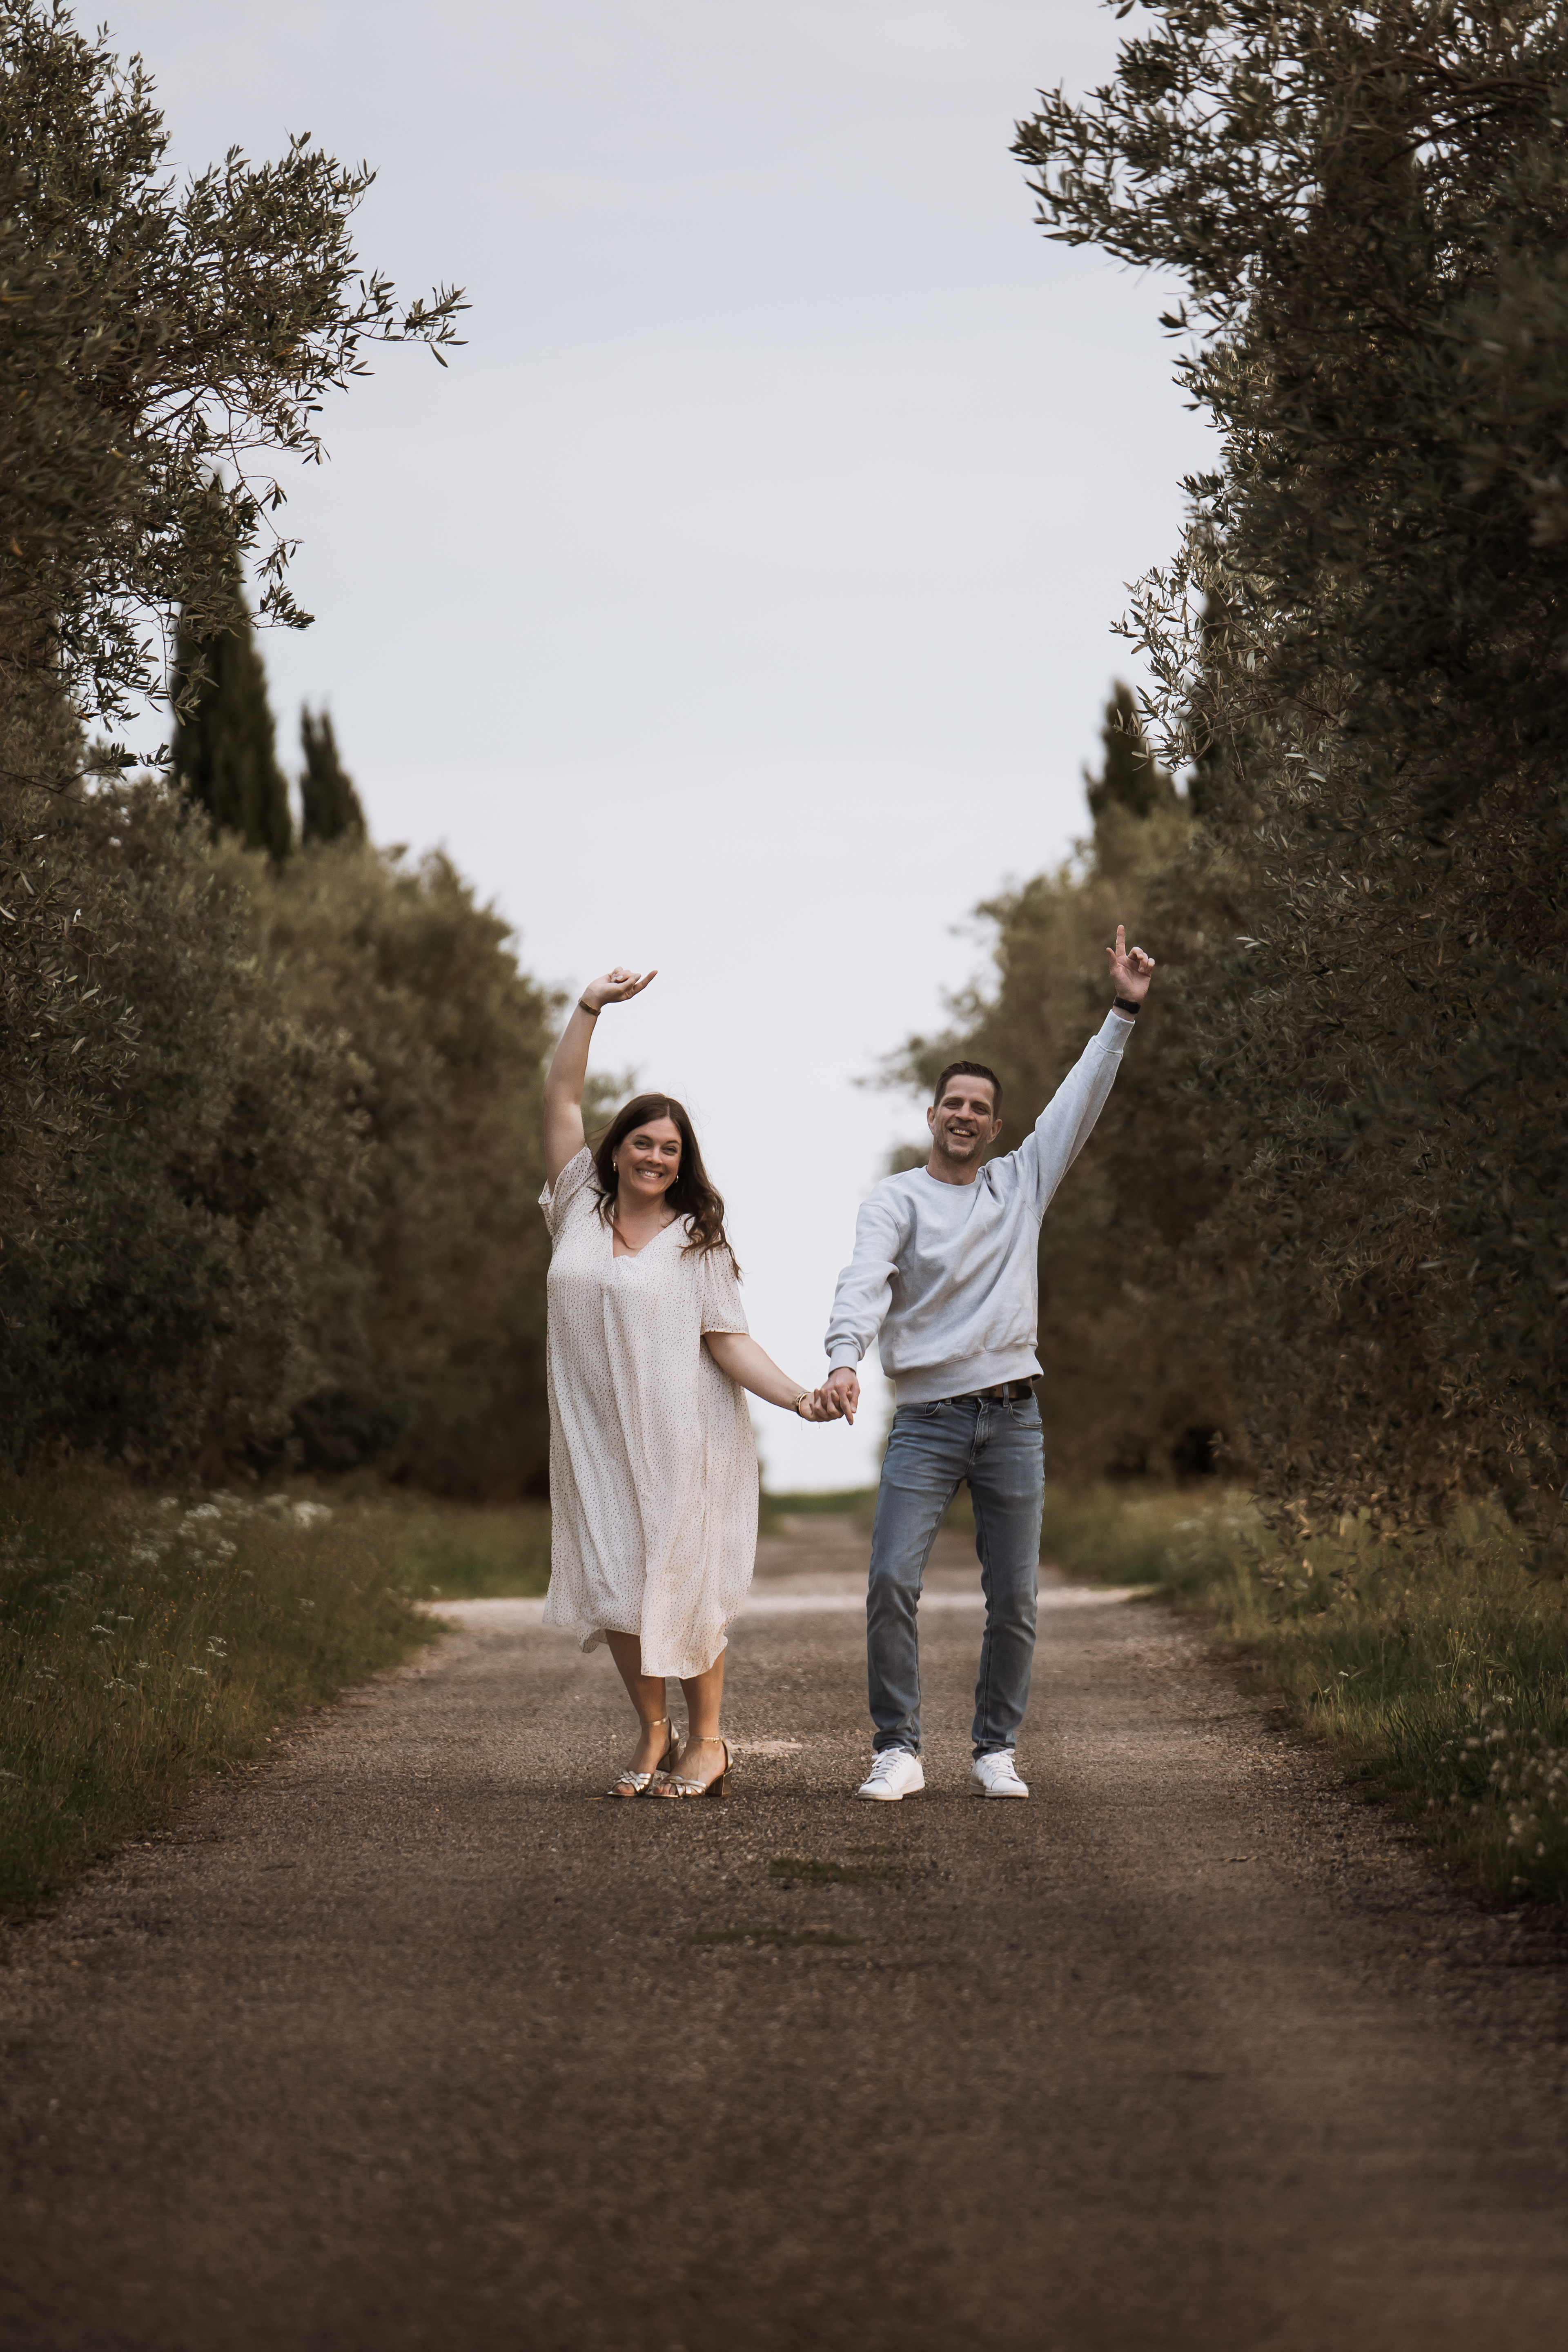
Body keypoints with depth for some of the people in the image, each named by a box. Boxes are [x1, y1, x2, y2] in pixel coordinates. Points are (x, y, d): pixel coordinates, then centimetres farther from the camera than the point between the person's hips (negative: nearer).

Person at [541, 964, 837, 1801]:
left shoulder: (696, 1239, 2)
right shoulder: (580, 1209, 8)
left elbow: (728, 1341, -1)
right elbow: (561, 1099, 7)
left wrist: (797, 1396, -15)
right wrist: (590, 1007, 0)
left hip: (678, 1437, -3)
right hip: (594, 1433, 3)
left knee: (680, 1584, -4)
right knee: (612, 1587, 2)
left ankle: (707, 1740, 8)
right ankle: (653, 1734, 16)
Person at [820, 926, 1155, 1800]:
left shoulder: (1023, 1183, 12)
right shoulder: (897, 1199, 1)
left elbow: (1079, 1104, 9)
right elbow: (865, 1283, -15)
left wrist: (1124, 1014, 1)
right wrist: (845, 1359, -33)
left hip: (1014, 1418, 3)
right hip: (927, 1421, -3)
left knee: (1015, 1599, 3)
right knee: (892, 1581, -14)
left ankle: (997, 1750, 14)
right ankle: (900, 1750, -7)